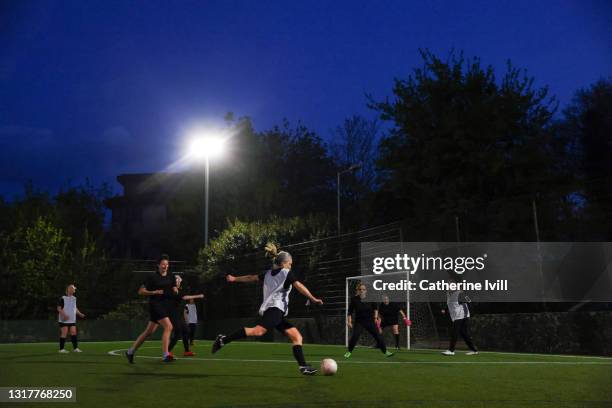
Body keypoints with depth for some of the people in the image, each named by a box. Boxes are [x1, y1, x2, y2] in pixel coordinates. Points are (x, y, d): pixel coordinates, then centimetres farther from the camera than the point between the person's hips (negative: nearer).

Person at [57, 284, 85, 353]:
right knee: (64, 334, -5)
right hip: (64, 320, -6)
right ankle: (61, 349, 2)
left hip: (72, 320, 6)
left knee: (73, 333, 2)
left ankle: (75, 348, 5)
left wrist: (80, 314, 10)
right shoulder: (63, 298, -8)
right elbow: (59, 308, -10)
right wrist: (64, 315, -22)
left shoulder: (74, 298, 13)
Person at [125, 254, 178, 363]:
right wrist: (154, 292, -17)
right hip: (155, 304, -6)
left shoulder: (171, 277, 10)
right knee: (168, 326, -21)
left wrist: (175, 290, -17)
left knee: (149, 332, 12)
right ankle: (165, 355, -19)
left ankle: (131, 351, 25)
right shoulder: (152, 277, -5)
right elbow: (141, 291, -4)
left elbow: (175, 292, 7)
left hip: (165, 306, 6)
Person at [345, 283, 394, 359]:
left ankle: (385, 351, 16)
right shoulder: (354, 299, -8)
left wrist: (375, 316, -2)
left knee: (378, 336, 1)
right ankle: (349, 352, 4)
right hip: (359, 322, -1)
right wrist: (349, 321, -8)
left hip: (370, 321, 1)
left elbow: (375, 308, 10)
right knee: (355, 336, -16)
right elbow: (350, 311, -3)